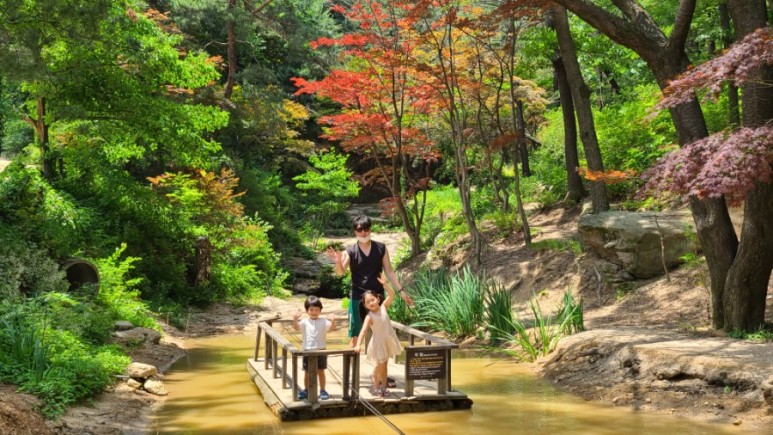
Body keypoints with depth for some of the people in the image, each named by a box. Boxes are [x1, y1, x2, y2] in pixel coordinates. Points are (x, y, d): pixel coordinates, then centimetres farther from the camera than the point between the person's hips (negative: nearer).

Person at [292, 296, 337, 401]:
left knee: (321, 372, 7)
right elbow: (296, 328, -15)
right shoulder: (304, 322, -2)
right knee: (308, 373, 11)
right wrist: (295, 319, -35)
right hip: (308, 351, 0)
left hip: (321, 351, 0)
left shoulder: (323, 322, -1)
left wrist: (332, 321, -36)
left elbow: (331, 328, -15)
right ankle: (306, 391, 24)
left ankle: (322, 391, 17)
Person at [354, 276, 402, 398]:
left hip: (388, 341, 5)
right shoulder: (369, 317, -20)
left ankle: (383, 387, 27)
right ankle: (376, 387, 23)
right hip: (378, 343, -4)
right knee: (379, 366, 5)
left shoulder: (383, 307, -6)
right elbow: (363, 331, -29)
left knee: (384, 366, 16)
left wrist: (384, 284, -19)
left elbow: (392, 295, -7)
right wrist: (358, 344, -42)